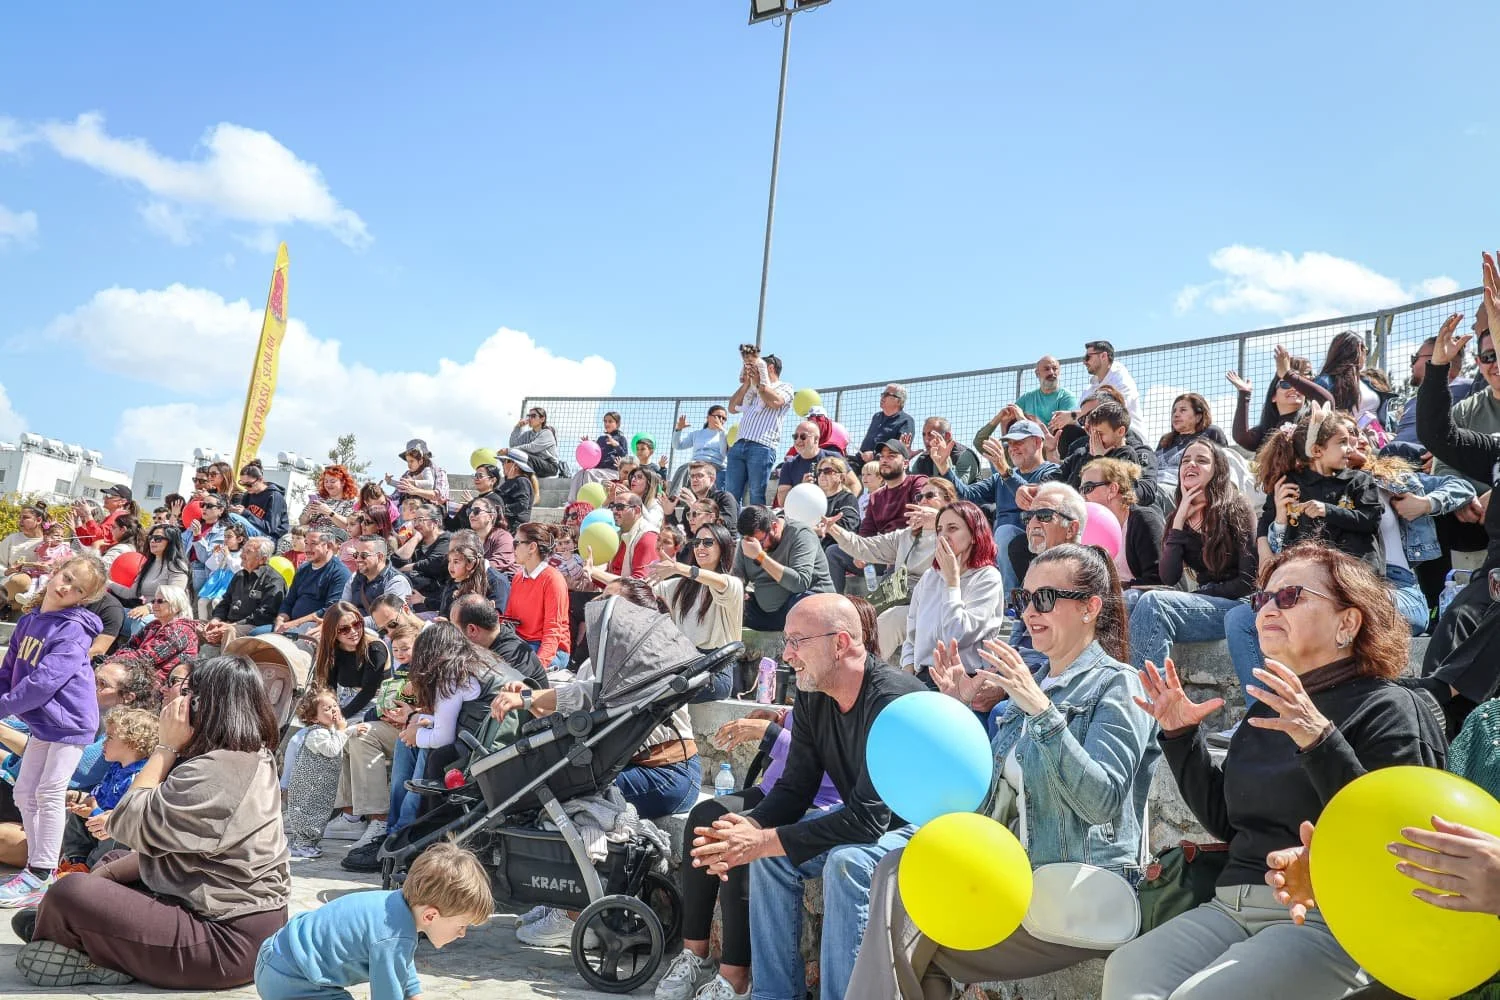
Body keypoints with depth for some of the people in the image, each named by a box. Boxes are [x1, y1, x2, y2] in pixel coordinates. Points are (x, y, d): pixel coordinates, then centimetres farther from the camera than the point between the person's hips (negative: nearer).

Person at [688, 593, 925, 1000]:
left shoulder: (893, 700, -30)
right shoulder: (812, 698, -4)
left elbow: (868, 819, -33)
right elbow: (795, 789, 0)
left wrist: (764, 840, -31)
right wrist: (749, 827, -22)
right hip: (864, 818, 8)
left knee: (847, 862, -32)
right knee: (770, 851, -7)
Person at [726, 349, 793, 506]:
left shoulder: (785, 388, 13)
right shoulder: (752, 391, 31)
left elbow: (774, 402, -9)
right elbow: (732, 408, 21)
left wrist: (757, 381, 5)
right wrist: (746, 383, 17)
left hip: (762, 446, -6)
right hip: (738, 445, 6)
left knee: (756, 495, -10)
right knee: (730, 494, -2)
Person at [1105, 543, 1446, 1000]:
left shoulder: (1389, 708, -3)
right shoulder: (1271, 708, 17)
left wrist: (1320, 741, -28)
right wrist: (1181, 737, 11)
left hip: (1328, 918, -6)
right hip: (1232, 906, 6)